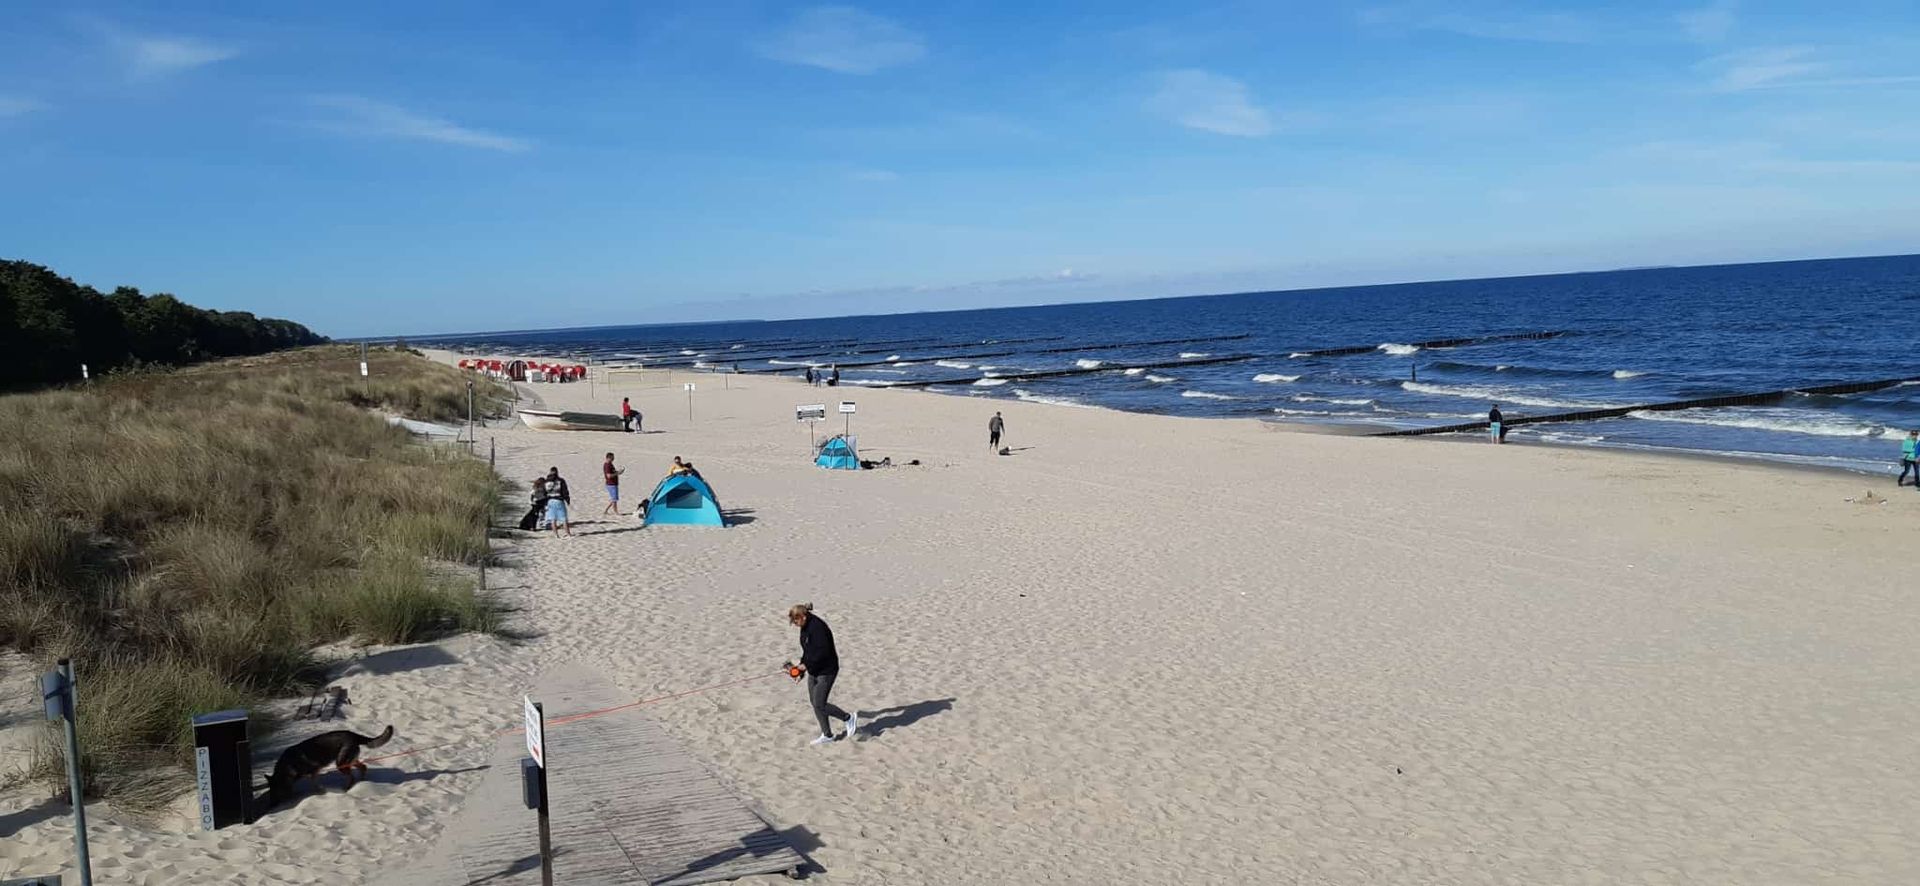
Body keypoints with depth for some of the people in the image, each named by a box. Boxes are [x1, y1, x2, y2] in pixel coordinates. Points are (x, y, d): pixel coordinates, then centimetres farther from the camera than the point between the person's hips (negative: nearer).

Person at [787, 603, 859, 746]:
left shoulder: (817, 627, -24)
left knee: (819, 704, -8)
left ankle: (849, 718, 10)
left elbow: (823, 652, -27)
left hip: (826, 671, -10)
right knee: (815, 703, 11)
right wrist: (802, 668, 9)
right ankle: (827, 735, 23)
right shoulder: (805, 627, 6)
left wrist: (807, 665, -21)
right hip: (814, 671, 10)